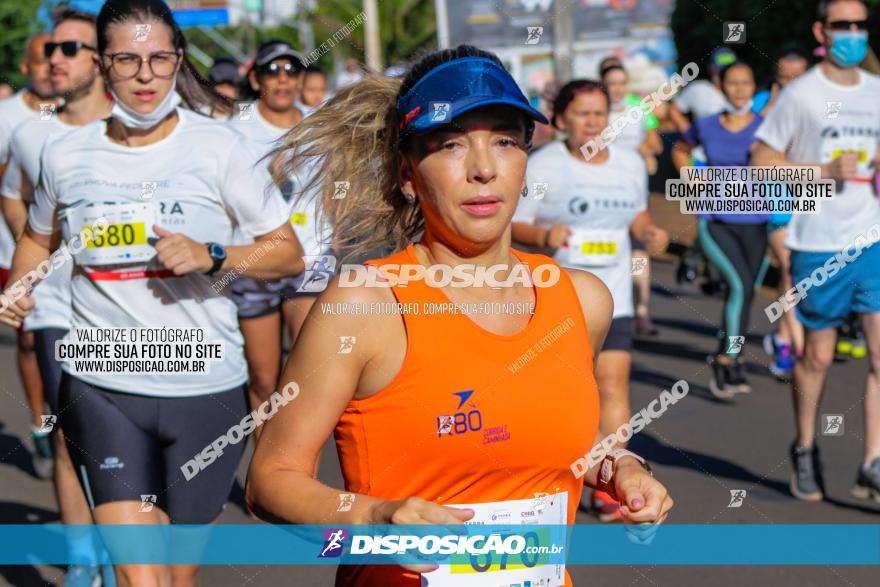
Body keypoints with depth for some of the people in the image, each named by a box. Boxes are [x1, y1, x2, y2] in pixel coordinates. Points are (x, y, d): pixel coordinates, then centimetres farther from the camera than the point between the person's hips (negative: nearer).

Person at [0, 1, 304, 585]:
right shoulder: (65, 155, 3)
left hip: (206, 388, 0)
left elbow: (289, 253, -1)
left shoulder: (220, 147, -4)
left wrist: (211, 256, -18)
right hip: (103, 388, 1)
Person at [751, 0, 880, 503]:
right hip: (818, 242, -3)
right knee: (818, 355, 8)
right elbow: (761, 163, -4)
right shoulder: (801, 95, -4)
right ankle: (805, 451, 29)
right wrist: (824, 171, -15)